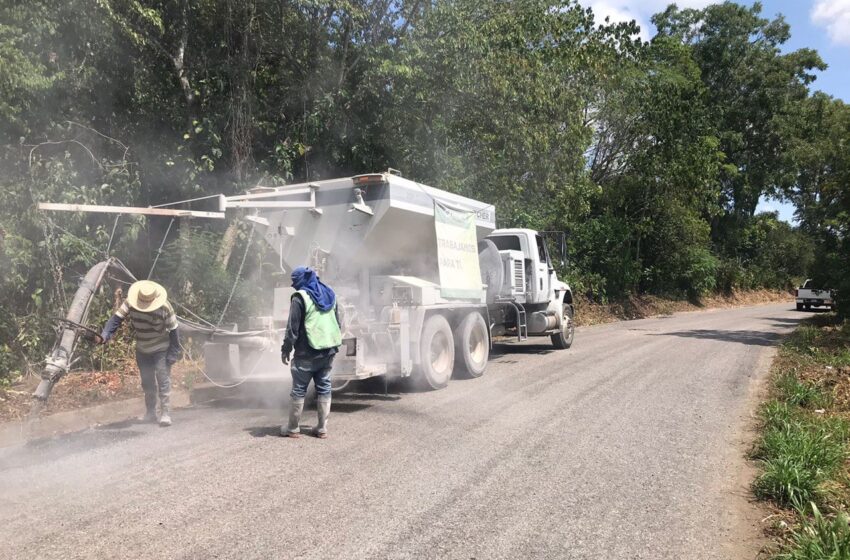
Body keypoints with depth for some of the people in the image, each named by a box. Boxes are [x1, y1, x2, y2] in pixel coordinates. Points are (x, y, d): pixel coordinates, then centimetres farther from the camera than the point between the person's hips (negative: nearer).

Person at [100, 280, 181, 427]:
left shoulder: (165, 307, -25)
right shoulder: (130, 303, -16)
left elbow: (173, 330, -18)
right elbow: (116, 318, -18)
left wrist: (173, 353, -18)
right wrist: (106, 335, -35)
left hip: (161, 350, -4)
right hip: (142, 350, 5)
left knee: (163, 381, -12)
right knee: (147, 383, 13)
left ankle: (165, 414, -10)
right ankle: (150, 413, 26)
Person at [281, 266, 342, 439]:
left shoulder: (300, 297, -10)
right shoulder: (330, 295, 11)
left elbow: (293, 327, -11)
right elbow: (338, 322, 17)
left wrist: (286, 349, -3)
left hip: (307, 353, -6)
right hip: (328, 351, 6)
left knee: (298, 390, 4)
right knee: (324, 389, 10)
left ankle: (293, 428, 11)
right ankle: (322, 428, 11)